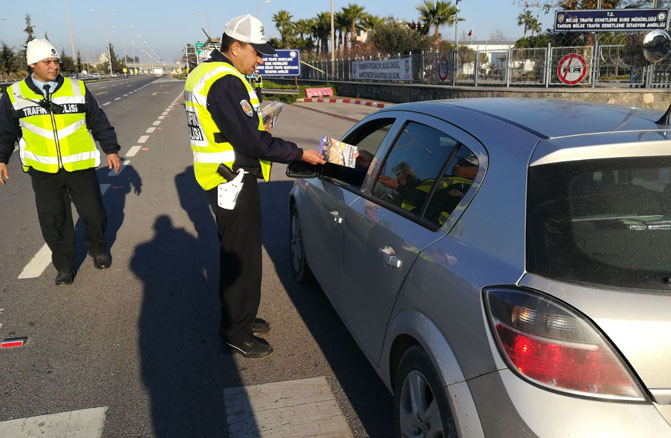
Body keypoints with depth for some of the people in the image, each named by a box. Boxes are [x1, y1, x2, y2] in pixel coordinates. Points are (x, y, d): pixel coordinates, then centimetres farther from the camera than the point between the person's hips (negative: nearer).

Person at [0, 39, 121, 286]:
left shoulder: (78, 89, 1)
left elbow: (99, 122, 7)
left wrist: (111, 149, 6)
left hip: (80, 166, 0)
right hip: (43, 170, 0)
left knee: (93, 214, 5)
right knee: (53, 221, 4)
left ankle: (98, 250, 33)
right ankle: (64, 266, 20)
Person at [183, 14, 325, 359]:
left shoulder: (203, 74, 12)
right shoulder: (226, 82, -22)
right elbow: (252, 142, -25)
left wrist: (256, 128, 12)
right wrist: (299, 154, -18)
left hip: (219, 180, 11)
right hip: (233, 184, -11)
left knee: (233, 253, 21)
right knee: (242, 258, 1)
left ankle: (238, 318, 37)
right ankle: (236, 336, 14)